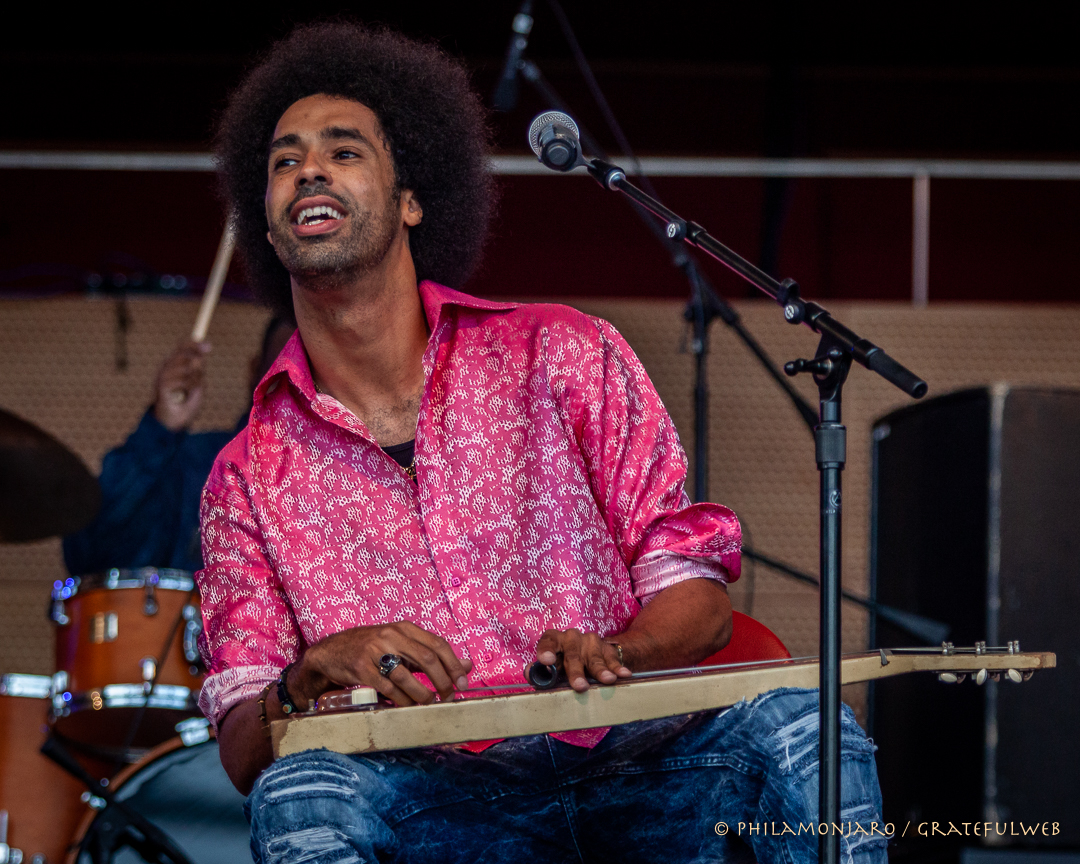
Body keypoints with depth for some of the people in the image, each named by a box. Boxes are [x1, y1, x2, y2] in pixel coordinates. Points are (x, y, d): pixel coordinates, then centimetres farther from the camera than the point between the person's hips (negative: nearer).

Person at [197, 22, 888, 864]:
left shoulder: (560, 355, 10)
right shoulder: (248, 478, 12)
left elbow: (695, 585, 8)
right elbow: (245, 754, 6)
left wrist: (611, 658, -15)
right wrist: (312, 678, -18)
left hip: (628, 764, 1)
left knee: (794, 725, -31)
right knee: (301, 795, -34)